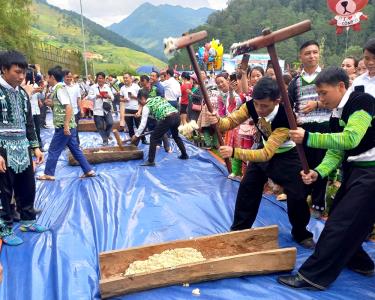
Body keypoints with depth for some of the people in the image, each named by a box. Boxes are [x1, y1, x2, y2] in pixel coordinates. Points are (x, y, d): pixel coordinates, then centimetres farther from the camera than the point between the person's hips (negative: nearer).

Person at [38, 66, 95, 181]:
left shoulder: (60, 88, -13)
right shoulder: (59, 88, 15)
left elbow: (69, 107, -22)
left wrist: (66, 125, -25)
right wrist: (52, 103, 9)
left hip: (63, 126, -9)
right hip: (67, 126, 9)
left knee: (53, 150, 2)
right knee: (75, 149, 11)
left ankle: (48, 174, 13)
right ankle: (88, 171, 14)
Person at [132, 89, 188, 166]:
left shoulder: (146, 106, 8)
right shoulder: (158, 98, 27)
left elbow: (143, 124, 9)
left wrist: (136, 135, 19)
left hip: (167, 119, -7)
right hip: (176, 115, 7)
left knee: (153, 138, 6)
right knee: (175, 136, 32)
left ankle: (150, 161, 5)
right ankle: (184, 155, 43)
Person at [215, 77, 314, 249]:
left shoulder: (285, 118, -40)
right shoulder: (251, 106, -26)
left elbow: (267, 154, -43)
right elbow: (230, 122, -18)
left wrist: (234, 152, -52)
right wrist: (217, 121, -43)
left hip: (286, 155, -4)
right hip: (264, 149, 5)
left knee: (298, 195, -7)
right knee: (247, 188, 3)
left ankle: (301, 234, 22)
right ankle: (239, 229, 19)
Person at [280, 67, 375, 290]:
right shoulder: (337, 115, 11)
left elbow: (350, 139, -26)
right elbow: (336, 151, 6)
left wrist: (308, 138, -26)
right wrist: (318, 172, -12)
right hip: (355, 170, 9)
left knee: (339, 224, -10)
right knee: (338, 218, 16)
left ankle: (312, 277, -3)